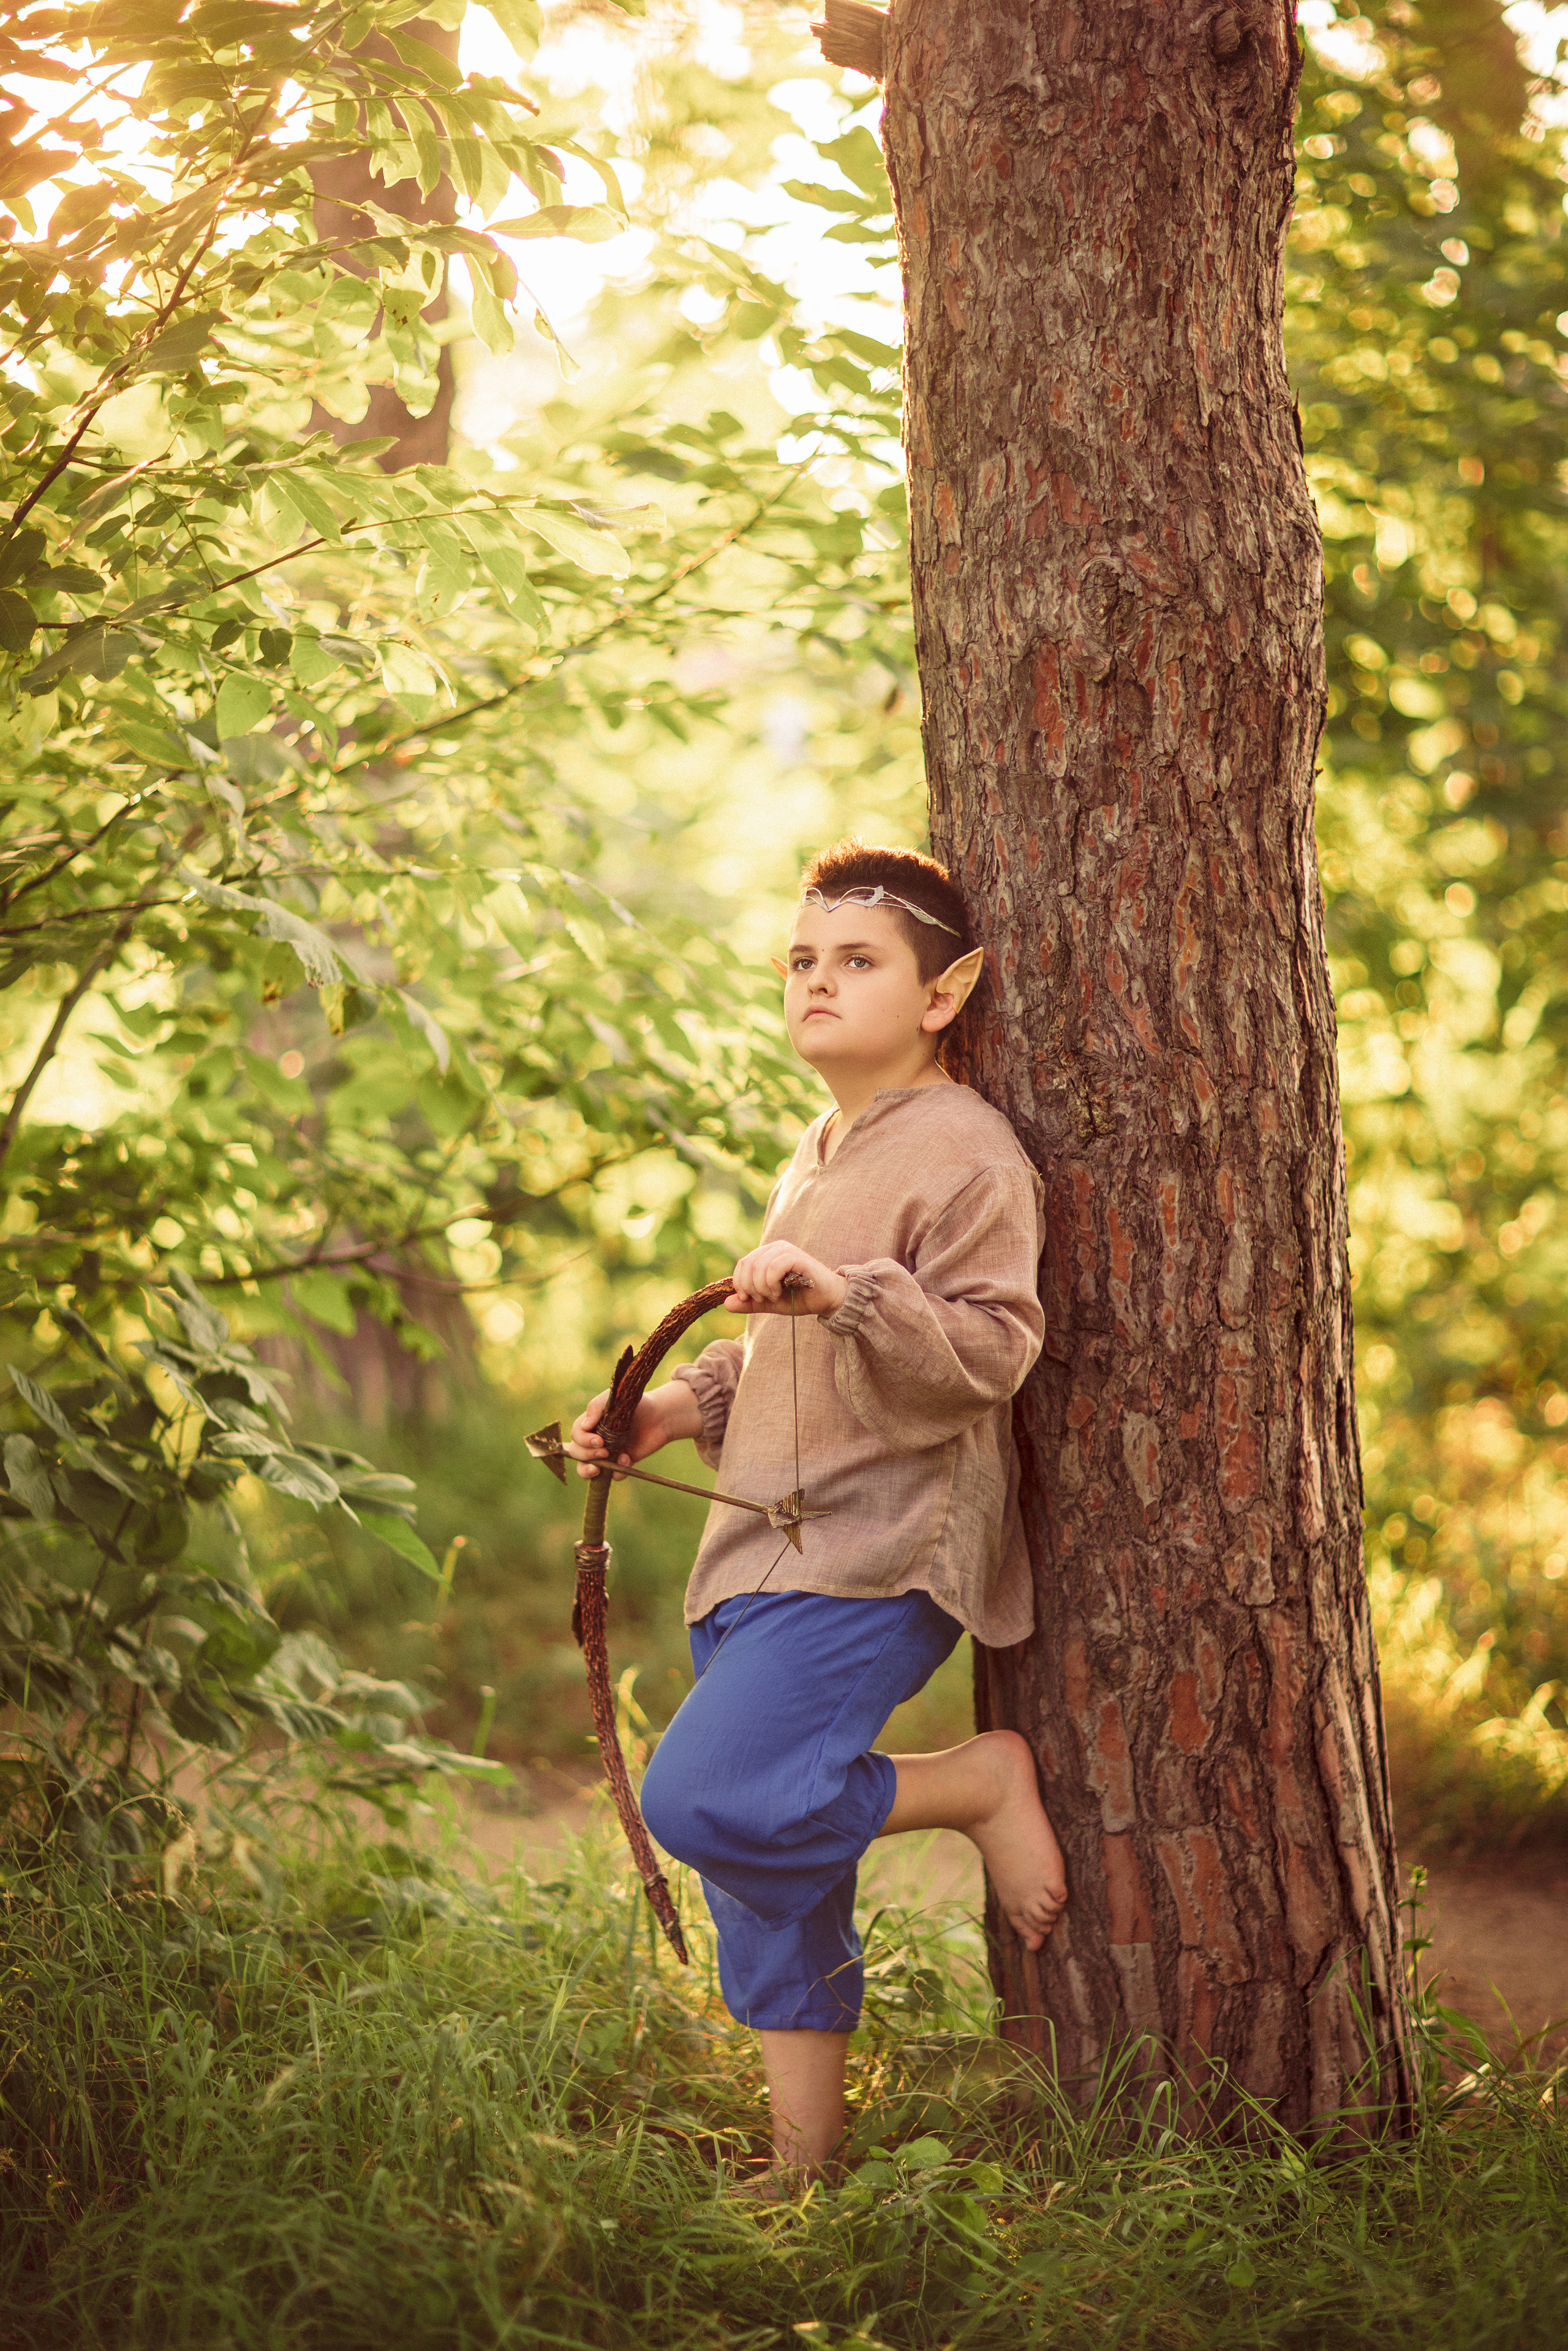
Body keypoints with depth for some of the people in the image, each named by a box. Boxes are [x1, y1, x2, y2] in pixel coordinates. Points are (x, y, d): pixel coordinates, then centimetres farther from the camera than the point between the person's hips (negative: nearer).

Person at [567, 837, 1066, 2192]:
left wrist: (841, 1294, -32)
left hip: (877, 1558, -9)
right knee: (763, 1881, 9)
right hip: (771, 1556, 9)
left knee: (708, 1799, -23)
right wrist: (675, 1413, 18)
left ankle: (984, 1783, -3)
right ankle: (806, 2164, 19)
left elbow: (989, 1348, -19)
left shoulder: (965, 1152, -8)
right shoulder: (816, 1158, 21)